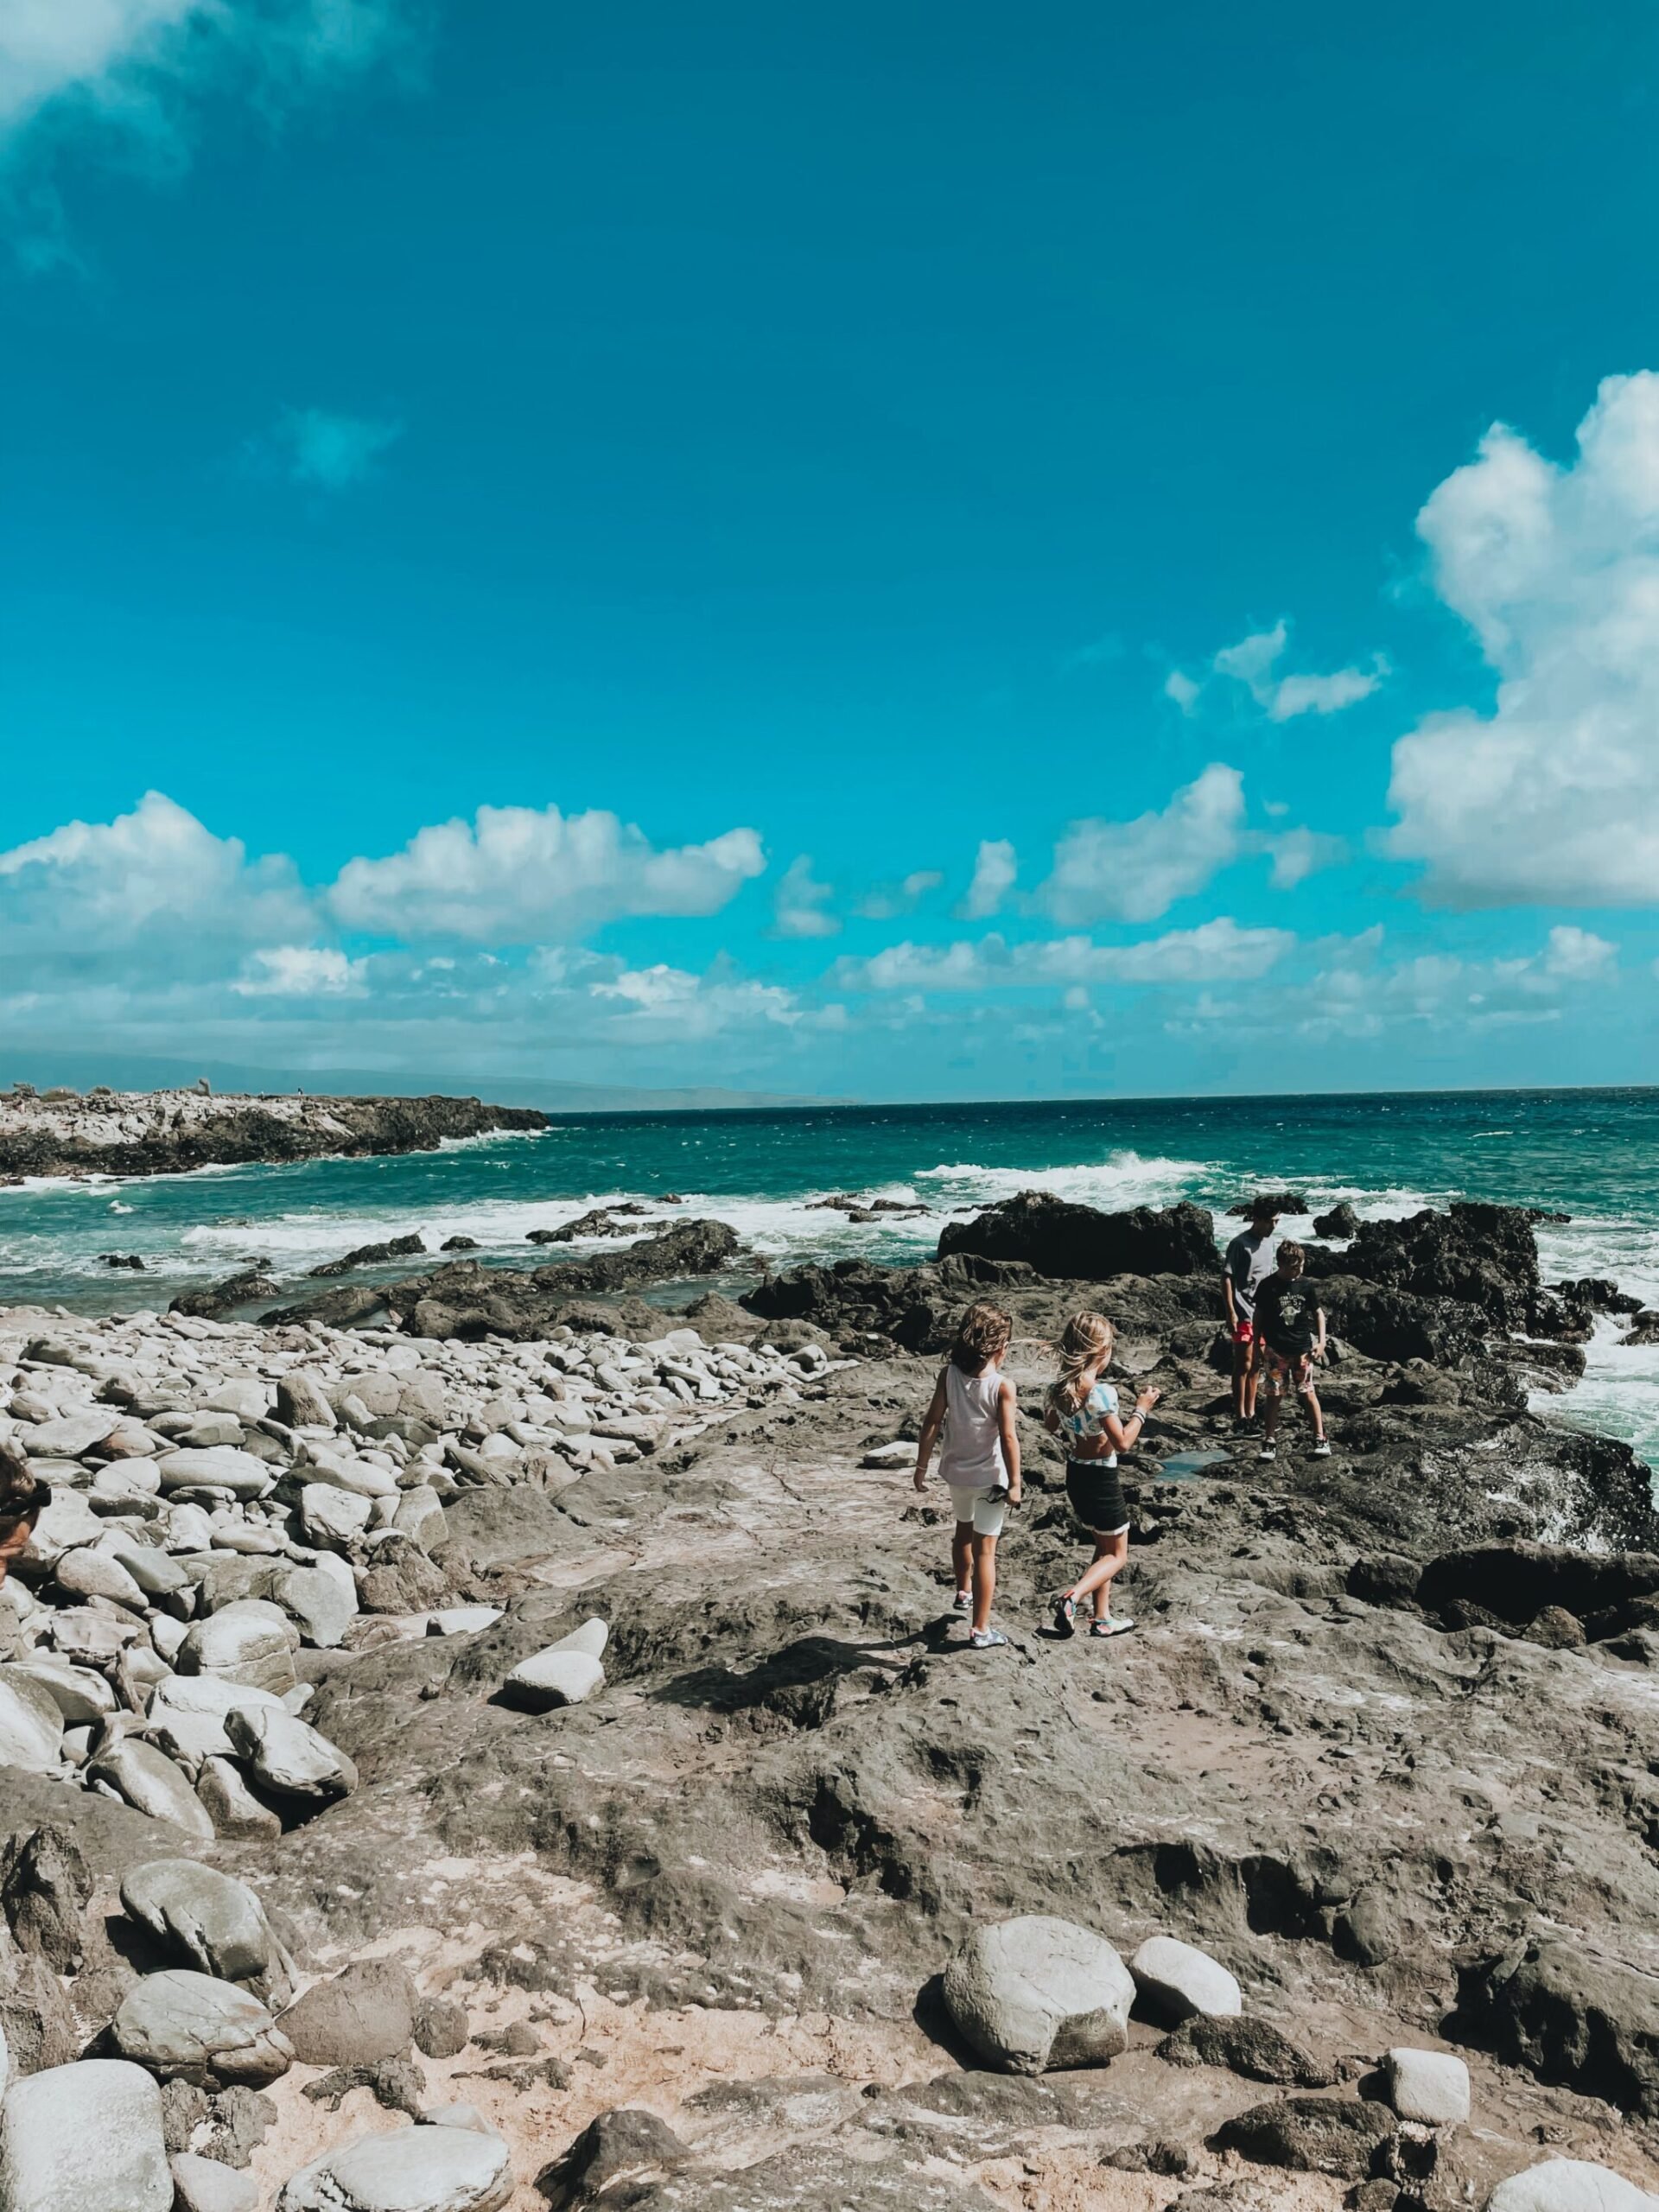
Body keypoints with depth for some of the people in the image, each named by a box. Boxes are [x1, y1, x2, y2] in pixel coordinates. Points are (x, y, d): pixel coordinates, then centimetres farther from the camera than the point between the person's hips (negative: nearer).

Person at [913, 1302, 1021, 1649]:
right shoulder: (1003, 1387, -18)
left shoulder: (949, 1374, -8)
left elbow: (932, 1422, -6)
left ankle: (964, 1592, 50)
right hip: (989, 1477, -4)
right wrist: (1015, 1483, -11)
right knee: (984, 1549, 3)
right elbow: (1008, 1438, -20)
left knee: (964, 1530, 29)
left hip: (956, 1472, 5)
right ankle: (980, 1629, 8)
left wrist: (921, 1466, 2)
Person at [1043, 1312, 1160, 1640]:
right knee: (1116, 1554, 9)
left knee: (1103, 1547, 22)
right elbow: (1123, 1443, -23)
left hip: (1075, 1475, 7)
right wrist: (1141, 1409, -13)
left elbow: (1050, 1426, 13)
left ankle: (1102, 1618, 25)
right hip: (1101, 1478, -7)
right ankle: (1073, 1597, -11)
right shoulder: (1101, 1392, -25)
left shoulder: (1059, 1388, -3)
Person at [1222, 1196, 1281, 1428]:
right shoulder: (1240, 1244, -15)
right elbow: (1226, 1278, -14)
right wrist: (1231, 1312, -18)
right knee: (1244, 1365, -3)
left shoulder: (1273, 1242, 7)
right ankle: (1240, 1416, 3)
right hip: (1244, 1313, -7)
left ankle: (1251, 1412, 22)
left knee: (1256, 1365, 13)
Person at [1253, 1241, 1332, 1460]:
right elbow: (1259, 1317, 2)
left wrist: (1321, 1342, 2)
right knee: (1274, 1396, 3)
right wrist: (1258, 1345, 1)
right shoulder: (1268, 1286, -6)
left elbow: (1318, 1313, 10)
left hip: (1302, 1349, 2)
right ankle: (1269, 1443, 9)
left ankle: (1320, 1439, 13)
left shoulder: (1305, 1285, 1)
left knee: (1308, 1393, 5)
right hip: (1275, 1351, -1)